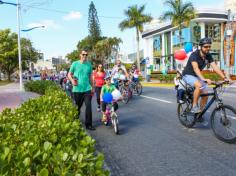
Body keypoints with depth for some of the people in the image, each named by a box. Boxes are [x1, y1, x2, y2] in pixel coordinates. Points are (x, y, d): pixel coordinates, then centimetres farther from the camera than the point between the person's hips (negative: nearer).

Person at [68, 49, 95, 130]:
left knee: (88, 106, -5)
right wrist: (72, 80, -16)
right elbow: (69, 74, 4)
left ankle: (88, 124, 3)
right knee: (77, 107, 12)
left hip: (87, 89, 2)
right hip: (77, 89, -1)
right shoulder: (75, 64, -2)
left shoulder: (89, 64, 6)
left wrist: (92, 87, 14)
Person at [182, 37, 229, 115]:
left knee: (205, 94, -6)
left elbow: (215, 67, -13)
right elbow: (196, 68, -39)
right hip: (188, 75, -6)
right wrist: (204, 79, -54)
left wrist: (224, 77, -26)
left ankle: (200, 112, 11)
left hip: (198, 76, 7)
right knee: (199, 85, -35)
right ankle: (194, 107, -23)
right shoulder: (194, 55, -25)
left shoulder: (208, 56, -5)